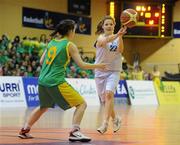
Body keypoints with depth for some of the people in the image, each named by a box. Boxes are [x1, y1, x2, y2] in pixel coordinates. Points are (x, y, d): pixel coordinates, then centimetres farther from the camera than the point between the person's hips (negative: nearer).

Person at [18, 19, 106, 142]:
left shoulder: (52, 42, 14)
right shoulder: (70, 45, -3)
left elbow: (42, 61, 19)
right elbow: (81, 65, -7)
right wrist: (98, 66, 5)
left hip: (42, 81, 7)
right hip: (56, 82, -7)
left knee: (44, 106, 31)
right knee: (82, 104, -1)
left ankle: (24, 131, 32)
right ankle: (74, 132, -17)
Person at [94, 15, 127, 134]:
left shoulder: (117, 37, 4)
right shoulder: (101, 37, -7)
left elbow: (120, 50, -12)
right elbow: (104, 41, -32)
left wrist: (120, 36, -25)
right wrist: (117, 34, -48)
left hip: (114, 71, 0)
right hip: (100, 71, 0)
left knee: (109, 94, -23)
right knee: (104, 99, 6)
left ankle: (105, 123, -29)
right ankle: (115, 119, 30)